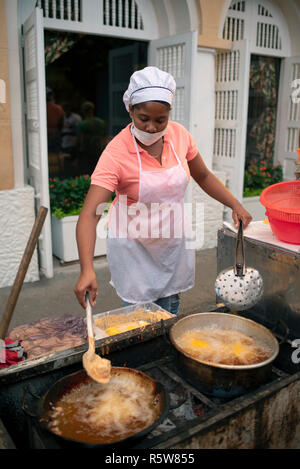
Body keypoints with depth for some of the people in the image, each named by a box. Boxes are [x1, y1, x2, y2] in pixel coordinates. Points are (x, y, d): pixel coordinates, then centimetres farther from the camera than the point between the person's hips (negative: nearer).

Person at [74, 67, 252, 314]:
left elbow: (203, 176, 8)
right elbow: (89, 215, -31)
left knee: (170, 317, 15)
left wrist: (235, 205, -3)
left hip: (173, 242, 4)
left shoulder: (179, 134, -9)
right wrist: (87, 270, -43)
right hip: (133, 246, -4)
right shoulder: (116, 152, -23)